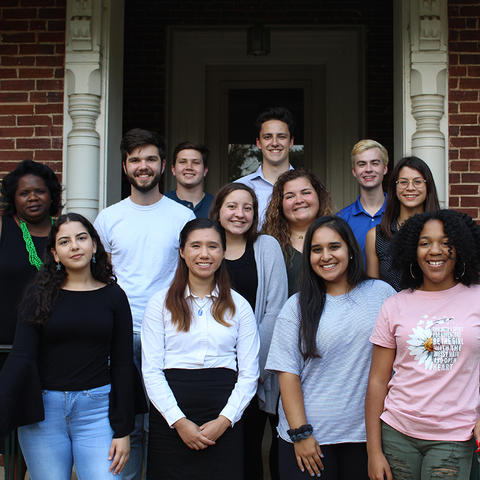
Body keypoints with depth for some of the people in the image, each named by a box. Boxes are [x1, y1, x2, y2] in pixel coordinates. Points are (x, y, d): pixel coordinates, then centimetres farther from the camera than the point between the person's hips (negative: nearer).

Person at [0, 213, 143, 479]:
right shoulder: (40, 294, 4)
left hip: (96, 408, 0)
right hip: (43, 410, 0)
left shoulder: (113, 295, 4)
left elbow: (123, 364, 4)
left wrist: (122, 430, -1)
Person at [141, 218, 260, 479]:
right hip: (170, 421, -1)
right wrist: (179, 421, -10)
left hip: (224, 422, 1)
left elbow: (249, 375, 5)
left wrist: (224, 421, -8)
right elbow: (151, 371, 0)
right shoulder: (161, 303, 5)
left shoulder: (239, 306, 8)